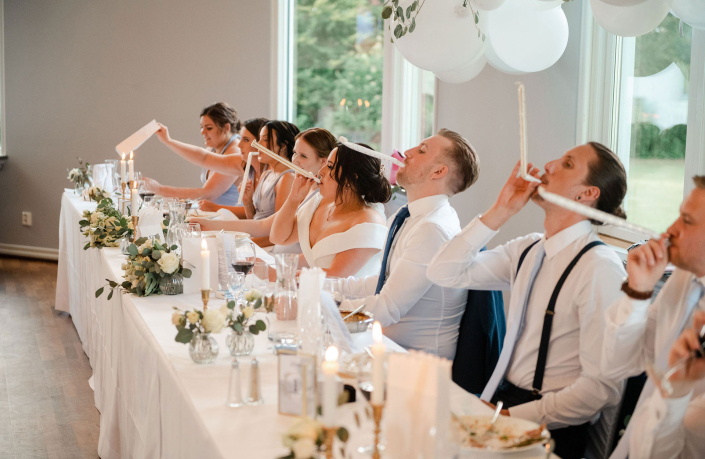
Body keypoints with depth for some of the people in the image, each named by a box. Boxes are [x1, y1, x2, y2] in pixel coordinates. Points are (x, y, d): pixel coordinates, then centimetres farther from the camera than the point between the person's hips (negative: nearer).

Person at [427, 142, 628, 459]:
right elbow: (443, 273, 8)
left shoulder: (600, 268, -15)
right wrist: (499, 212, -1)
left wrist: (510, 417, -18)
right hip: (500, 398, 7)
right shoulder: (527, 250, 8)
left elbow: (602, 389, -18)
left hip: (547, 427, -7)